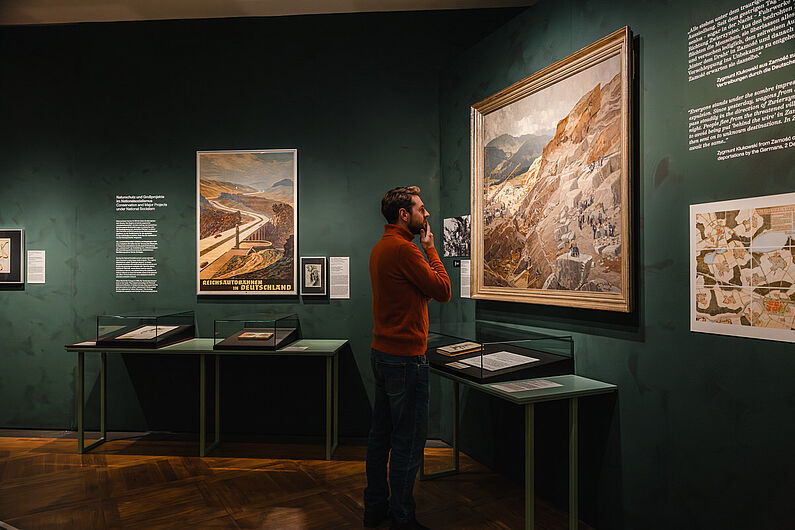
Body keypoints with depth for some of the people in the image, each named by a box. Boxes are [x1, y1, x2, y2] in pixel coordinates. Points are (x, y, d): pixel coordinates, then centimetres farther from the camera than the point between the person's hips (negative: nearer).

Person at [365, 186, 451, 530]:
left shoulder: (380, 247, 13)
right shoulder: (403, 248, -18)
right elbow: (443, 291, -12)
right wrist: (430, 249, -5)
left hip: (381, 354, 10)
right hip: (405, 358, -10)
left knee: (381, 433, 18)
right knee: (409, 441, 2)